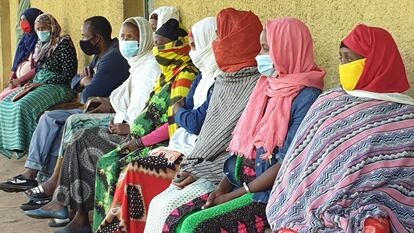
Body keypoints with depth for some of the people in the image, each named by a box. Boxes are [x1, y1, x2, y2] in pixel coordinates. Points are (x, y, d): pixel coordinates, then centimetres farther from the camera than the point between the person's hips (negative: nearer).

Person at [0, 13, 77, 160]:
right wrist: (32, 84, 1)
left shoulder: (63, 44, -7)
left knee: (23, 106, -30)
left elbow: (68, 75, -14)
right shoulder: (41, 46, 18)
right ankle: (12, 144, -7)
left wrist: (42, 83, -15)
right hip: (39, 85, 9)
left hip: (58, 87, -9)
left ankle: (26, 146, -21)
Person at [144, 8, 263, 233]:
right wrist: (191, 168, 1)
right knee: (158, 204, -8)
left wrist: (203, 172, -13)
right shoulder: (223, 81, 13)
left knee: (169, 207, -19)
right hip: (204, 170, 7)